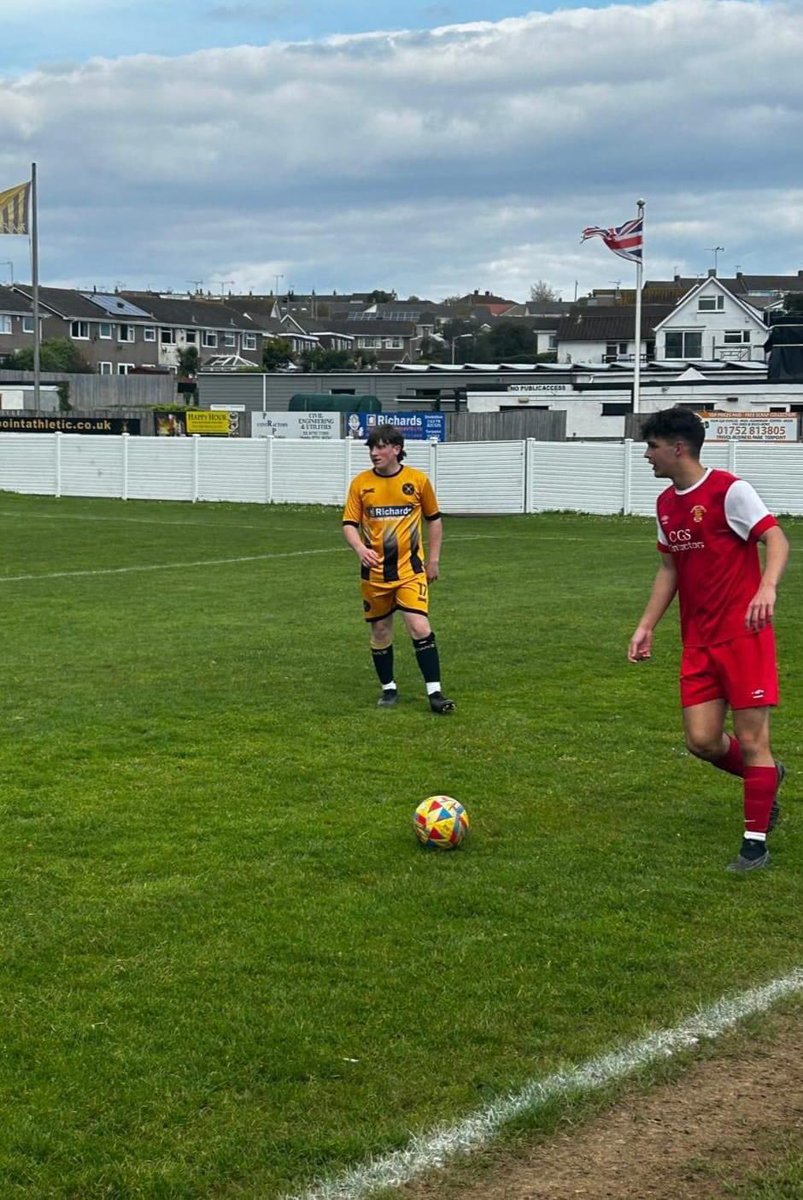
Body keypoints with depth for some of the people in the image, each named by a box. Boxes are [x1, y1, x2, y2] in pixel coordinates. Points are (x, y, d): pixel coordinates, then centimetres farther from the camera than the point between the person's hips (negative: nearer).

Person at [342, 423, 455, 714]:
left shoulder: (418, 480, -2)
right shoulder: (361, 483, -2)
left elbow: (434, 519, 9)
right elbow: (349, 524, -2)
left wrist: (434, 560, 7)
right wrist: (360, 548, -22)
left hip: (410, 569, -2)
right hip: (374, 572, 2)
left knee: (420, 627, -13)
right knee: (380, 632, 10)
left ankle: (434, 692, -7)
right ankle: (388, 688, 27)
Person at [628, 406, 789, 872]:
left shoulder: (729, 490, -12)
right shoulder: (666, 504, 11)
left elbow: (777, 539, -17)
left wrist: (767, 588, -36)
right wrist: (647, 626, 14)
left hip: (744, 634, -7)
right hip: (699, 640, 7)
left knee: (751, 740, -4)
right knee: (702, 741, 2)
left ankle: (756, 844, 6)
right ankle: (767, 775, 31)